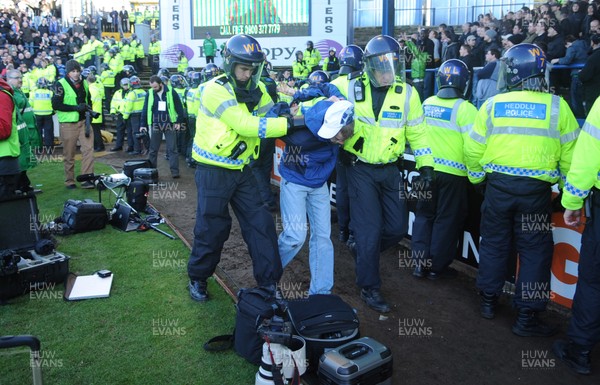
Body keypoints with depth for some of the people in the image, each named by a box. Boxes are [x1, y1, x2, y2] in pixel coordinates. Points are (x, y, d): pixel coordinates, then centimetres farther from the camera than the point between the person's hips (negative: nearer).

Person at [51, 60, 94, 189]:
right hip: (68, 123, -4)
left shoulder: (84, 83, 10)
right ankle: (69, 181, 16)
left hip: (84, 121, 5)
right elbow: (55, 105, -13)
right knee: (69, 154, 4)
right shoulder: (61, 84, -8)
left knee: (88, 149, -8)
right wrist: (76, 107, -19)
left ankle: (87, 179, -6)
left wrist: (89, 109, 3)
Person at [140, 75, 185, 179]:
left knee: (172, 149, 1)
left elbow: (179, 107, -1)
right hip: (155, 125, 2)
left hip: (170, 125, -2)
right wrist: (143, 124, 1)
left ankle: (175, 171, 3)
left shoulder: (171, 92, -6)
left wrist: (179, 122, -5)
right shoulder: (150, 94, 1)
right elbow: (145, 110, 5)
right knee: (153, 149, 8)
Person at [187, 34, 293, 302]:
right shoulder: (215, 90, -17)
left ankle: (269, 282, 15)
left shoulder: (257, 89, 6)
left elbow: (272, 115, -3)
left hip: (241, 170, 6)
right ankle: (198, 279, 27)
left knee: (261, 224, 3)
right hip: (213, 172, -6)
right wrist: (288, 123, -32)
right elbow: (246, 125, -27)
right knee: (212, 229, 3)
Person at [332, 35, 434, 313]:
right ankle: (369, 288, 13)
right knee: (369, 228, -3)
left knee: (398, 227, 7)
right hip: (360, 170, -3)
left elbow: (417, 132, 6)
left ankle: (362, 250, 36)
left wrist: (426, 165, 2)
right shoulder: (350, 88, -7)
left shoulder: (407, 93, -1)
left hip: (390, 170, 4)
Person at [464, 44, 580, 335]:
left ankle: (488, 300, 29)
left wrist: (477, 178, 18)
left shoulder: (493, 104, -1)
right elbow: (570, 154, -1)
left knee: (494, 243, 16)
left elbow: (474, 149, 2)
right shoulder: (557, 106, -3)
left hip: (498, 184, 2)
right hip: (536, 190, -1)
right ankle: (527, 317, 13)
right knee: (535, 251, 8)